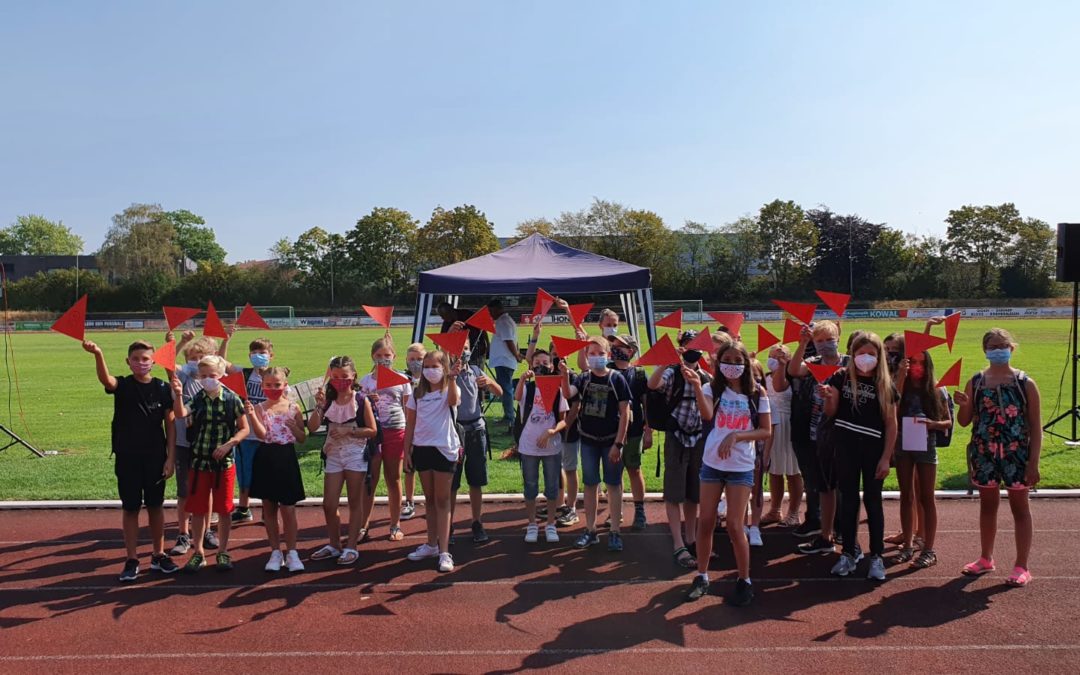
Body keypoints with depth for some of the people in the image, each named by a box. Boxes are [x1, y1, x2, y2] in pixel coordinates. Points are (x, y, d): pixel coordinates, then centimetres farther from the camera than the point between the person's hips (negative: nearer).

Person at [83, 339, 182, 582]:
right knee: (130, 508, 6)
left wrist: (171, 458, -4)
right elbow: (106, 380, -29)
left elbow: (170, 425, 1)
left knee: (155, 506, 10)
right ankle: (131, 560, 16)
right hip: (127, 457, -1)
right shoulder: (122, 385, -4)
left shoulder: (163, 388, -1)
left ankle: (158, 555, 23)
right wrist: (98, 354, -50)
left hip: (156, 457, 1)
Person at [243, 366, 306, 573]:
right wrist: (251, 414, -28)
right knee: (269, 508, 9)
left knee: (288, 509, -1)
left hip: (286, 458, -1)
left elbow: (302, 438, 3)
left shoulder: (293, 408, 0)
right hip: (266, 459, 1)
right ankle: (275, 552, 20)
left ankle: (291, 553, 9)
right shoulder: (259, 408, -1)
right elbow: (261, 434, -17)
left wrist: (293, 425, -14)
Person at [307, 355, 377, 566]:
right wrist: (319, 407, -18)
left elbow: (372, 430, -6)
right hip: (333, 455, 3)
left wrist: (349, 431, -16)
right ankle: (334, 545, 22)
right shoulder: (328, 400, 3)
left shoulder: (361, 400, -5)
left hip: (356, 455, -3)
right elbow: (312, 428, -5)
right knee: (329, 504, 4)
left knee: (354, 503, 6)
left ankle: (351, 546, 16)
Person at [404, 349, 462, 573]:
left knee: (442, 500, -1)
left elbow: (453, 400, -30)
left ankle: (444, 552, 0)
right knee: (430, 499, 15)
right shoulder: (418, 393, 8)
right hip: (422, 449, 4)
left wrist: (452, 378, -44)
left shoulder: (449, 390, -5)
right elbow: (410, 424, 11)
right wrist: (407, 450, 7)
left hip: (444, 449, -4)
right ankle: (432, 544, 26)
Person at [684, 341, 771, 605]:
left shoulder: (757, 393, -3)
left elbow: (766, 431, -2)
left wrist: (736, 436, -16)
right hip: (712, 464, 1)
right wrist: (696, 385, -40)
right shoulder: (712, 388, -5)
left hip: (741, 467, -1)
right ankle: (701, 576, 23)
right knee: (705, 522, 7)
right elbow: (707, 415, -25)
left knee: (734, 526, -2)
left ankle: (744, 581, 16)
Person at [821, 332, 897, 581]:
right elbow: (830, 413, 0)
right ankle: (849, 552, 19)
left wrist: (886, 458, -6)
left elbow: (891, 423, -2)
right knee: (848, 499, 9)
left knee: (872, 500, 5)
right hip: (845, 446, 1)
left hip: (874, 448, -1)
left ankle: (877, 556, 14)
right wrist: (828, 398, -22)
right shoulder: (841, 378, -1)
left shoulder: (885, 384, -3)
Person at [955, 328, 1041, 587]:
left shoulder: (1025, 383, -5)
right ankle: (986, 559, 30)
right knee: (987, 505, 15)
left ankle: (1021, 566, 16)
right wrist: (963, 405, -17)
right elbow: (964, 421, 5)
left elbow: (1036, 426, -4)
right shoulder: (975, 382, 1)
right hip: (984, 454, 3)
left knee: (1020, 507, 7)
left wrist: (1034, 463, -9)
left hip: (1017, 454, -3)